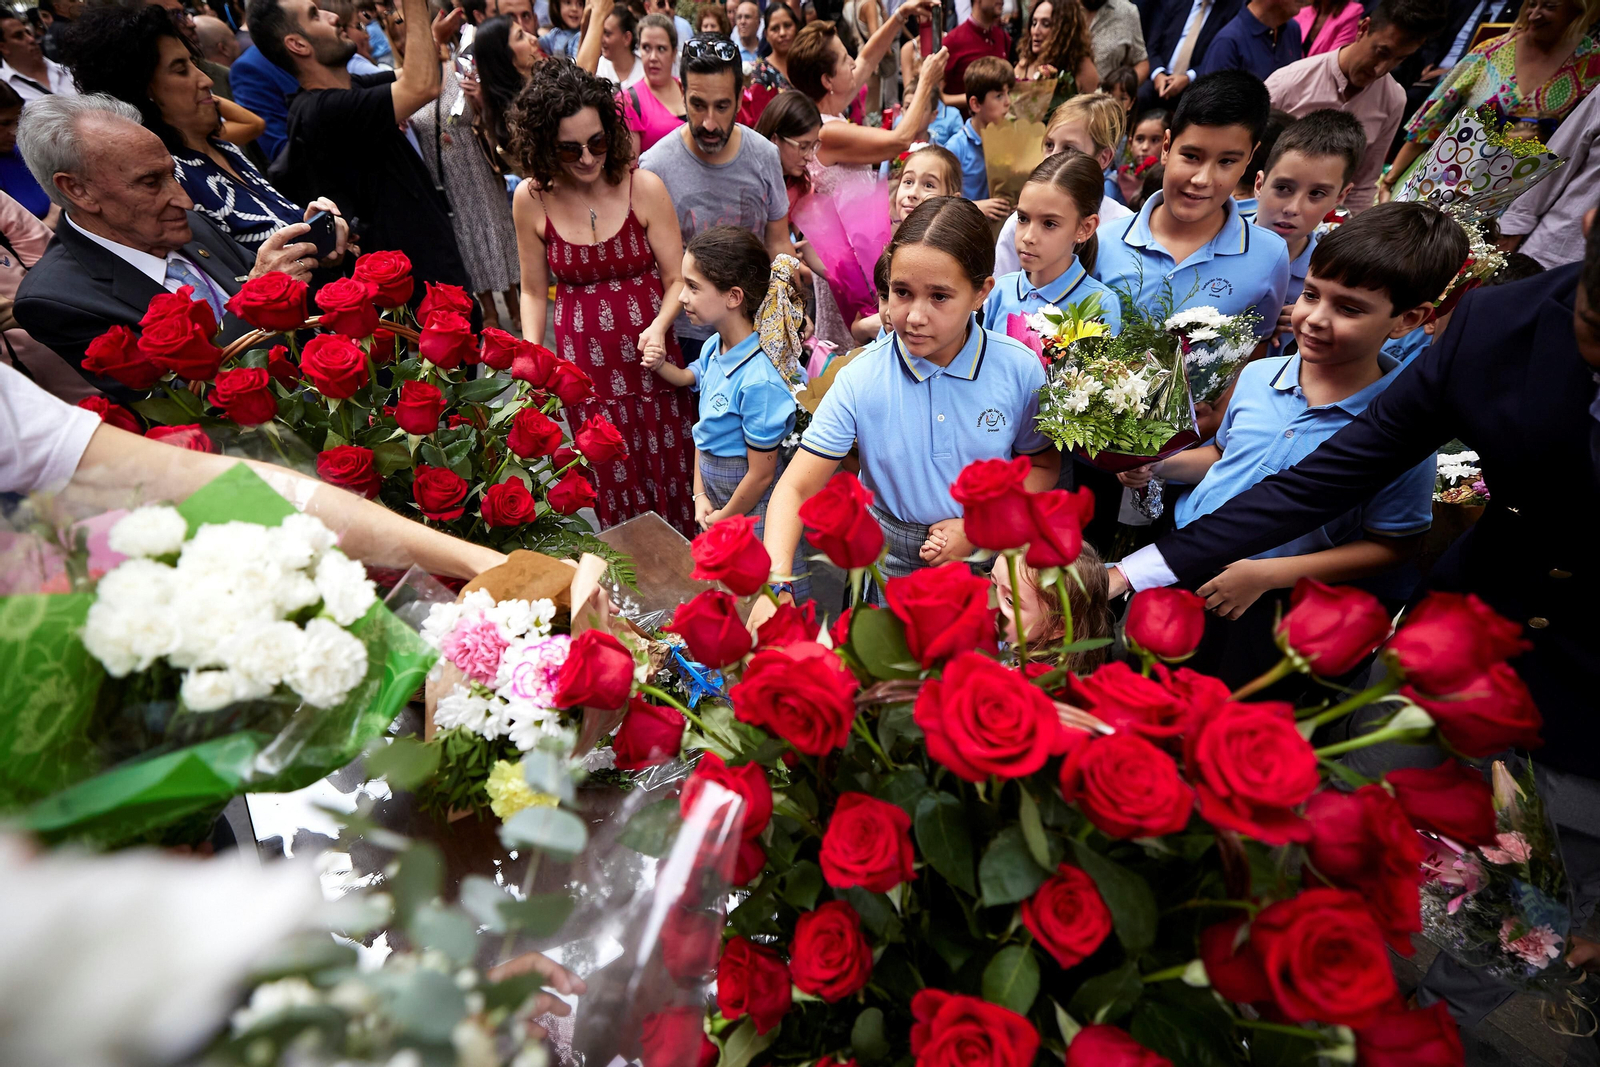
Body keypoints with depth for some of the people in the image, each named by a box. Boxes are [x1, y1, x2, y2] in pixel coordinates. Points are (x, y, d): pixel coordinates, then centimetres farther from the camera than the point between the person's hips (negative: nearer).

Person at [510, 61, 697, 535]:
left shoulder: (643, 186, -7)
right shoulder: (531, 199, -3)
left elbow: (677, 279, -4)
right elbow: (534, 291, 9)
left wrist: (659, 327, -22)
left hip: (650, 359, -1)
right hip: (585, 366, 1)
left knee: (673, 482, 8)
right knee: (617, 494, 8)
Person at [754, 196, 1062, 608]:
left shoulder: (1020, 370, -15)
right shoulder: (861, 378, -18)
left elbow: (1042, 465, -1)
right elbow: (796, 487, -19)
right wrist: (775, 584, -34)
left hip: (988, 558, 1)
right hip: (891, 563, 0)